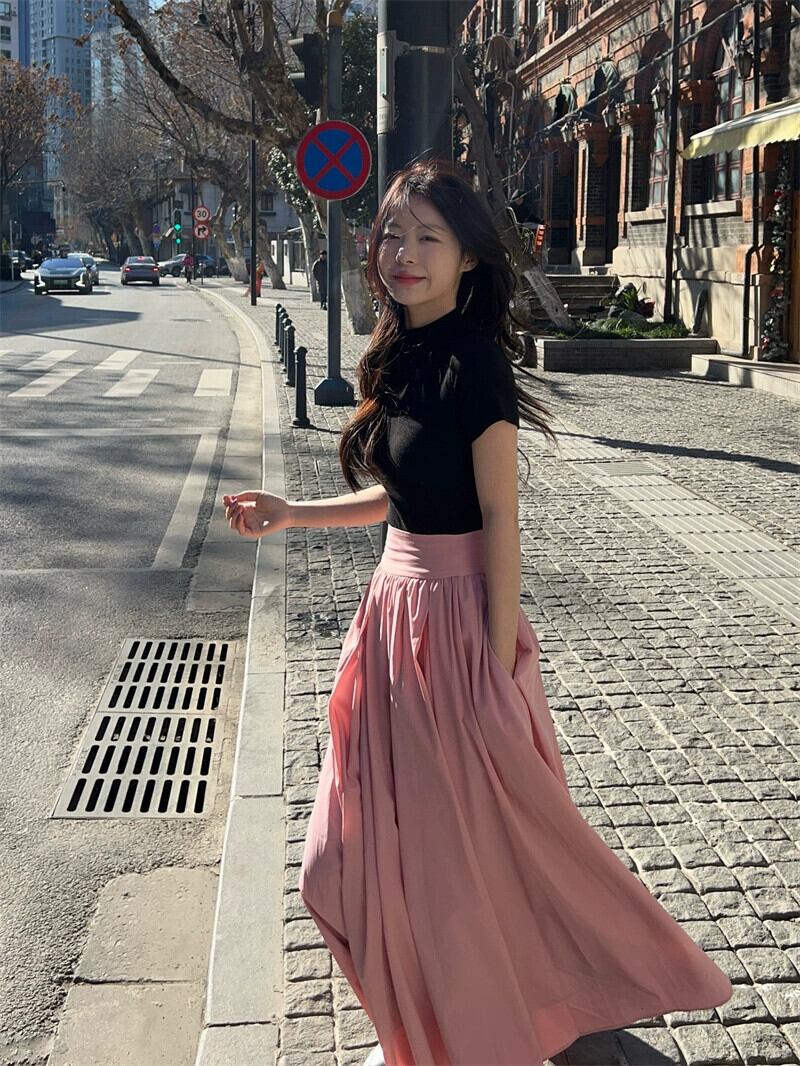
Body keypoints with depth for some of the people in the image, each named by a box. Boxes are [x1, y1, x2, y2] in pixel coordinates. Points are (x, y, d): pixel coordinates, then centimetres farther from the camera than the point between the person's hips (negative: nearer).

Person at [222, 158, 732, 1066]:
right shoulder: (402, 358, 8)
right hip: (397, 606, 9)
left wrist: (500, 663, -16)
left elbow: (500, 518, -16)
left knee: (465, 843, 7)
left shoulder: (473, 363, -16)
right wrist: (292, 514, 11)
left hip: (457, 618, -8)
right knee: (392, 835, 18)